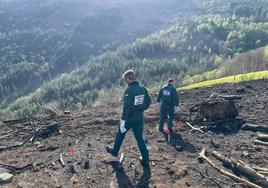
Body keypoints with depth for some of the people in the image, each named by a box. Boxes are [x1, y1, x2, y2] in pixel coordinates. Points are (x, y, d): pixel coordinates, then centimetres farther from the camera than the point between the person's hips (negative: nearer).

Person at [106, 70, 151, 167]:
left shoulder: (129, 90, -20)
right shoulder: (143, 88, 1)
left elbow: (126, 107, -25)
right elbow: (148, 101, 10)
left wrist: (123, 120, -21)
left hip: (130, 118, -6)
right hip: (139, 117, 6)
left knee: (120, 134, 18)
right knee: (140, 138, 14)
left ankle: (115, 151, 39)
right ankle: (145, 160, 16)